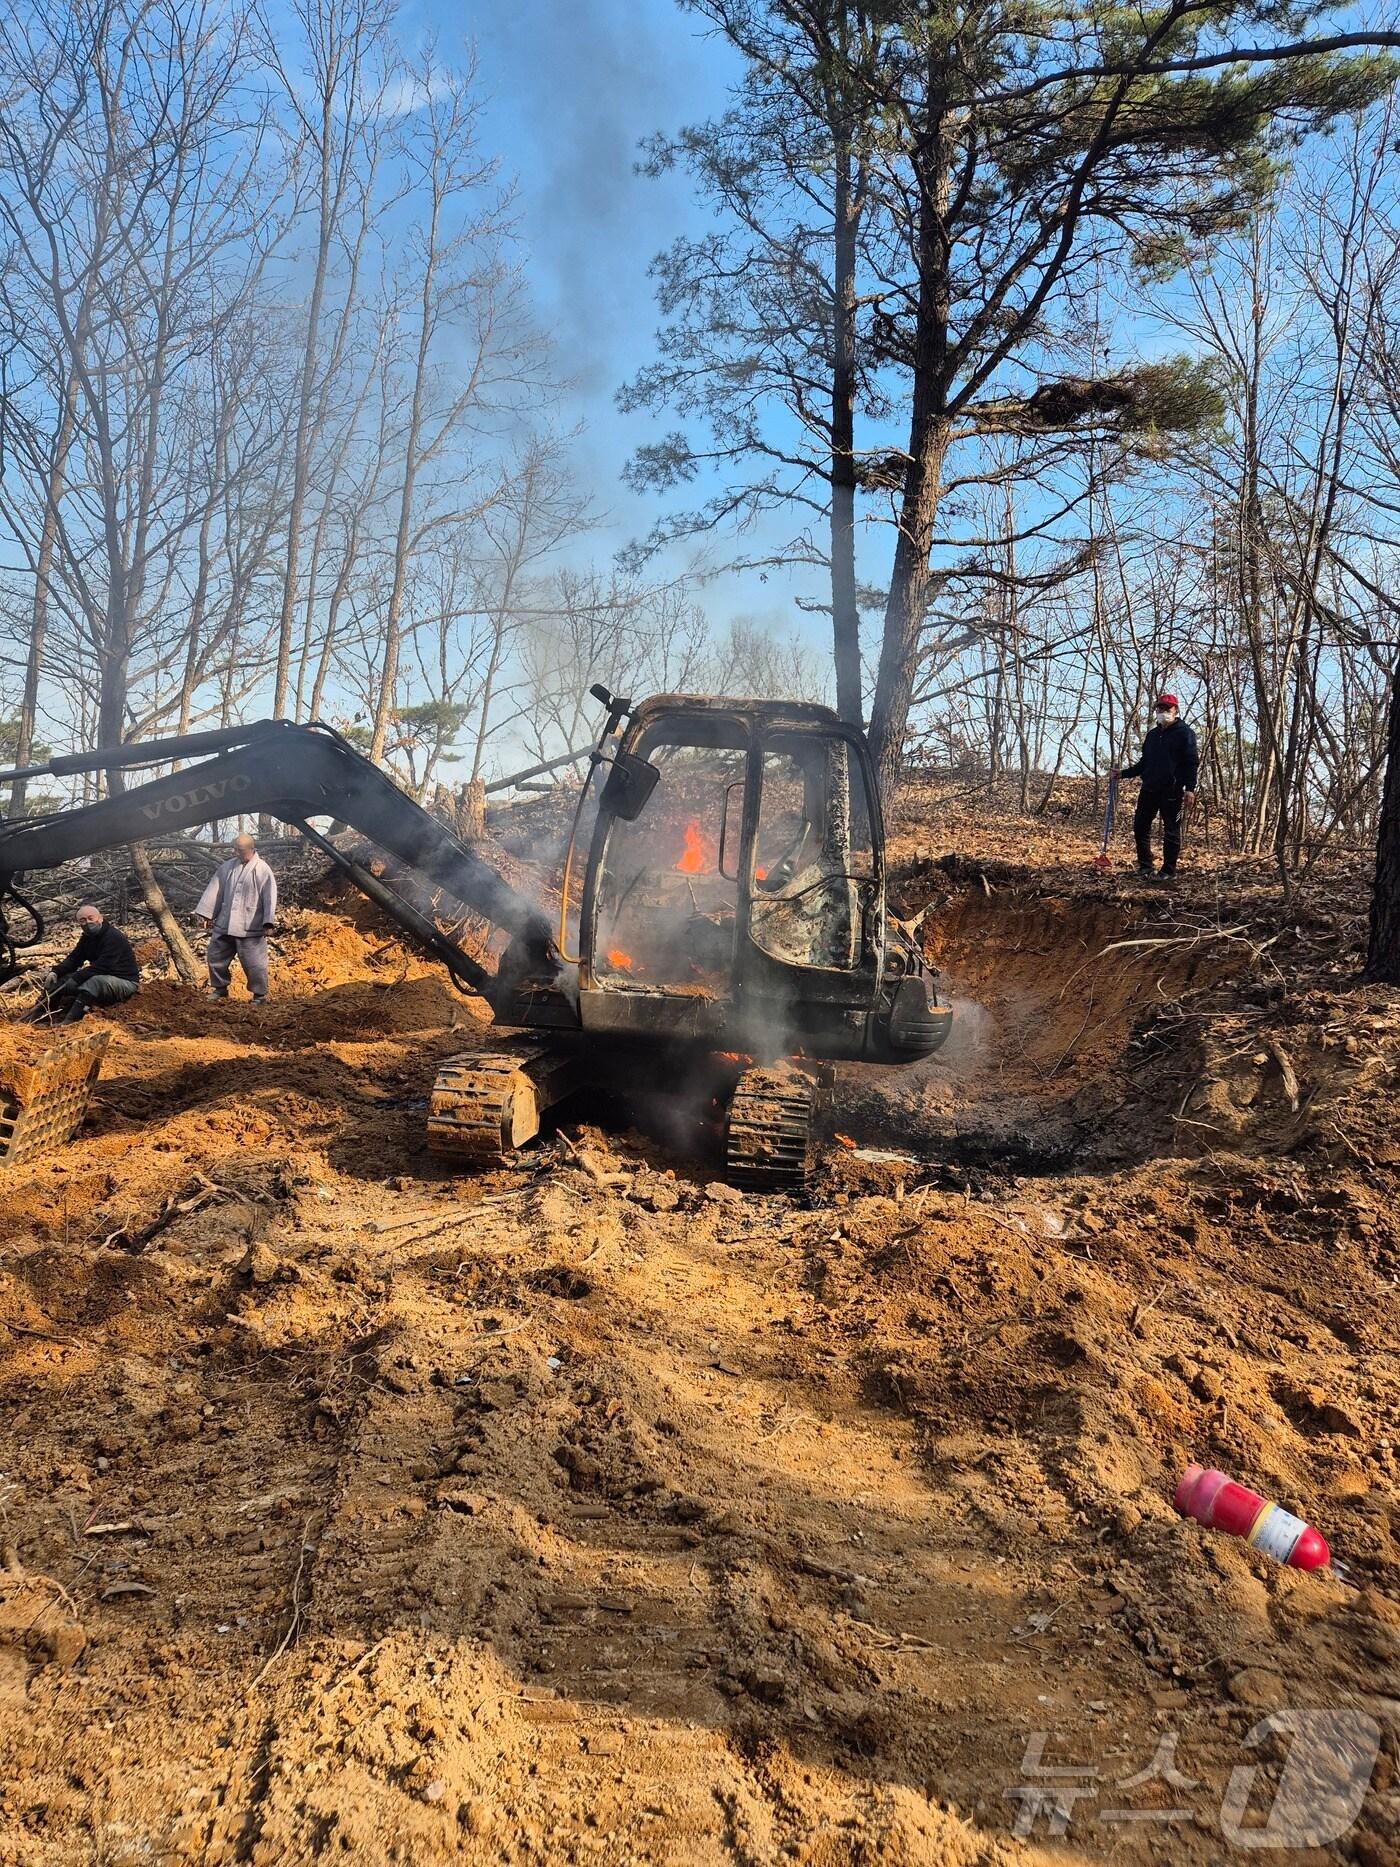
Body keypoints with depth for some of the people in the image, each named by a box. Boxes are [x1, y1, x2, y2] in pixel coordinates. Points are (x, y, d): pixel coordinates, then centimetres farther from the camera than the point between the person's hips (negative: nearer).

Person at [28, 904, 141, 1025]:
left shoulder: (114, 937, -20)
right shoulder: (87, 937, 8)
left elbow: (102, 966, -29)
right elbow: (73, 959, 4)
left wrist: (75, 979, -30)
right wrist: (55, 972, -13)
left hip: (125, 982, -9)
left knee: (94, 982, -39)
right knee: (59, 979, 1)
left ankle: (69, 1022, -48)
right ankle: (36, 1019, -4)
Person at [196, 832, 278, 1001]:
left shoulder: (262, 870, -9)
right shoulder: (227, 867, 7)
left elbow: (269, 897, -13)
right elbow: (215, 891, 12)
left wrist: (269, 922, -19)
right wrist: (206, 914, 10)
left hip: (250, 928, -6)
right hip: (224, 924, 6)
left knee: (254, 963, -3)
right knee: (215, 957, 14)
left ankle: (260, 995, 11)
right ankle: (220, 988, 31)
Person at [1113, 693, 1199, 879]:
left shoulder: (1184, 733, -2)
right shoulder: (1152, 735, 19)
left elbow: (1193, 763, -9)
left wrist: (1190, 788, -18)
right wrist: (1124, 773, 17)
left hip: (1172, 792, -6)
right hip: (1149, 789, 6)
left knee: (1171, 832, 0)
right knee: (1140, 827, 4)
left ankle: (1168, 871, 5)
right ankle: (1145, 867, 13)